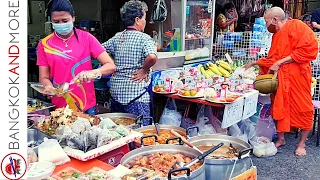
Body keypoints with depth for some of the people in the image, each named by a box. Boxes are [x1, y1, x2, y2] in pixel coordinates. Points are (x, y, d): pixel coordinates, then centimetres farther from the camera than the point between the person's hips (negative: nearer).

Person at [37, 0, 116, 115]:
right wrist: (49, 87, -19)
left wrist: (92, 73, -28)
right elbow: (44, 78, 2)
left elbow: (111, 66, -9)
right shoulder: (44, 44, -1)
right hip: (60, 107, 1)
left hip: (87, 106, 0)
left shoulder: (86, 38, -5)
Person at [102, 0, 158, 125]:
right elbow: (152, 57, -29)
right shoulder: (144, 38, -11)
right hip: (136, 95, -7)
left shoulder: (116, 37, 7)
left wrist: (115, 66, 11)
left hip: (116, 91, 7)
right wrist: (144, 70, -11)